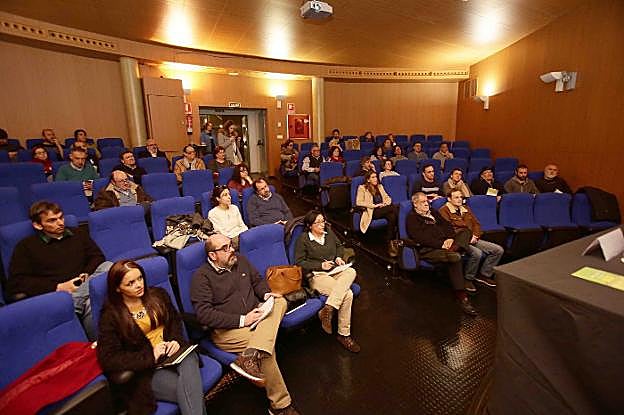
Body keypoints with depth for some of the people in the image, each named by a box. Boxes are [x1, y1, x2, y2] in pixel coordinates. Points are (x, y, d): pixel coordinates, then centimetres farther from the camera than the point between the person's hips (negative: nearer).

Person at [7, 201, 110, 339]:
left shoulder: (78, 233, 22)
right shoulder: (26, 246, 13)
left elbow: (97, 256, 18)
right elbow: (15, 283, 4)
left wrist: (87, 274, -5)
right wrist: (58, 287, -9)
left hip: (86, 285, 3)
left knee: (108, 267, -32)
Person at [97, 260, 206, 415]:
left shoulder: (157, 295, 8)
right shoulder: (110, 316, -5)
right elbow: (108, 360, -9)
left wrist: (175, 340, -6)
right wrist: (150, 357, -17)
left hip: (173, 352, 4)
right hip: (146, 368, -3)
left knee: (188, 364, -33)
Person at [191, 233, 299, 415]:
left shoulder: (240, 260, 9)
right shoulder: (201, 277, -9)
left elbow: (257, 280, 21)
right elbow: (204, 314, -16)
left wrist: (265, 293, -3)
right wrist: (241, 320, -21)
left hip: (254, 317, 6)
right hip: (226, 330, -6)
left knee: (280, 302, -20)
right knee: (267, 345, -26)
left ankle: (249, 357, -34)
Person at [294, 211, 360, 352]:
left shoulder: (329, 232, 13)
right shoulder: (303, 239, -3)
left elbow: (339, 246, 28)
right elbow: (299, 262, -5)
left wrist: (339, 257, 6)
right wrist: (320, 265, -13)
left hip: (336, 271, 6)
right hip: (317, 276, -6)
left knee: (351, 271, -31)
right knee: (347, 294, -28)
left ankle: (328, 309, -30)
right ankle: (344, 334, -12)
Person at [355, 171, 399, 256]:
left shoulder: (380, 186, 23)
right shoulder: (362, 188, 4)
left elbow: (387, 197, 23)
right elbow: (358, 202, -6)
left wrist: (386, 203, -2)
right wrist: (374, 205, -12)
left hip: (384, 210, 5)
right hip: (372, 212, -5)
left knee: (392, 216, -32)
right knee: (394, 208, -29)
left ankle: (390, 244, -29)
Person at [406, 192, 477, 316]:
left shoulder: (433, 213, 26)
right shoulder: (412, 218, 1)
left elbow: (447, 225, 16)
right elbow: (420, 238, -12)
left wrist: (450, 238, -6)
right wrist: (441, 244, -18)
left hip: (444, 243, 8)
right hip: (428, 250, -7)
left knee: (466, 232, -7)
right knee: (455, 257, -31)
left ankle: (451, 250, -33)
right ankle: (461, 297, -27)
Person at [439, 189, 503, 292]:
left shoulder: (466, 209, 21)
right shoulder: (444, 211, -4)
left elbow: (476, 223, 18)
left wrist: (475, 236, -2)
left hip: (472, 240, 8)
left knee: (499, 250, -3)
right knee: (477, 253, -34)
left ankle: (484, 275, 8)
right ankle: (467, 279, -12)